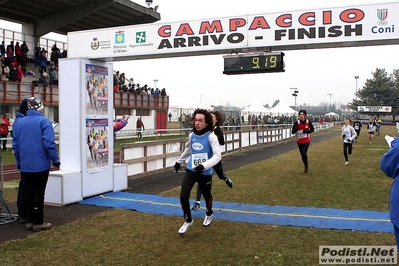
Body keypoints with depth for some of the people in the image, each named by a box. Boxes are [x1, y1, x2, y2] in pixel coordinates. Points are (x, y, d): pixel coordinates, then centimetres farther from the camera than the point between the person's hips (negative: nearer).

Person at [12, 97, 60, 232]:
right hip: (41, 164, -5)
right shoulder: (44, 121, -11)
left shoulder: (19, 123, 8)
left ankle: (29, 221, 19)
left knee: (29, 192, 14)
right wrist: (55, 160, -9)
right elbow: (49, 143, -17)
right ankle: (38, 223, 5)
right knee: (39, 192, 1)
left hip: (25, 165, 5)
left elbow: (15, 145, 10)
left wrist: (19, 161, 19)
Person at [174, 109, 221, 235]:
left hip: (205, 173, -3)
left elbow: (217, 155, -22)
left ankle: (209, 214, 52)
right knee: (183, 196, -9)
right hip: (191, 171, 3)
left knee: (207, 196, 19)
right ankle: (188, 220, 16)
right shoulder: (192, 135, 0)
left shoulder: (211, 136, -16)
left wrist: (204, 165, -34)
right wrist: (179, 161, 31)